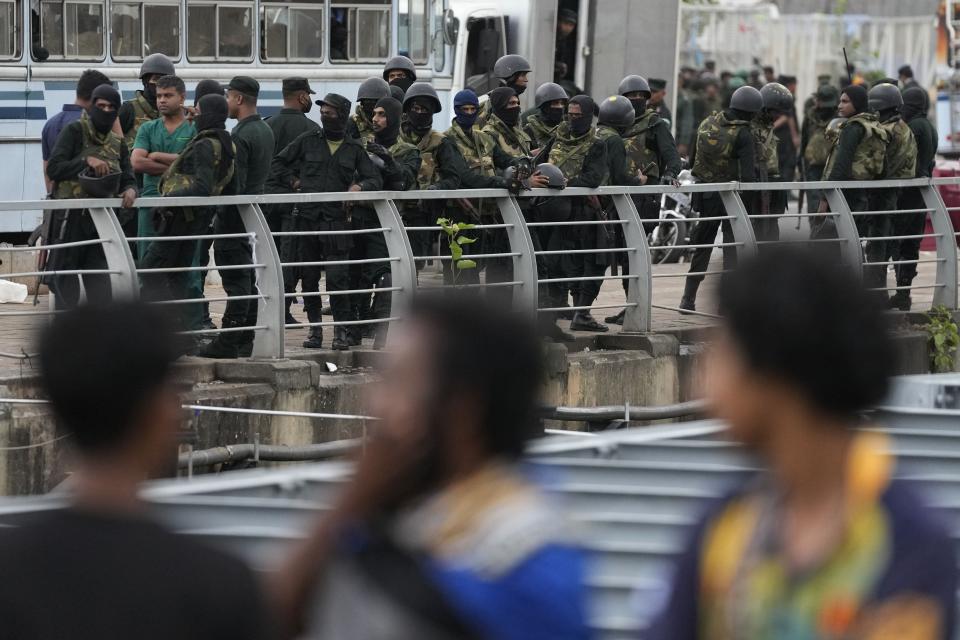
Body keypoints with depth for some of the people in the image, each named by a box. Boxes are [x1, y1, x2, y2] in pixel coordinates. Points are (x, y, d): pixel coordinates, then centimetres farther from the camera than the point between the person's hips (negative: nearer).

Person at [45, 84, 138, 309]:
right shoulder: (74, 131, -3)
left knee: (100, 284, 2)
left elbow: (128, 178, 13)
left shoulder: (117, 143, 14)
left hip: (101, 217, 5)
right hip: (71, 216, -5)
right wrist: (86, 161, -21)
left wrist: (130, 190, -10)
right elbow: (54, 168, -12)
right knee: (66, 282, 0)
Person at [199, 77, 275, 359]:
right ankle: (245, 340, 17)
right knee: (248, 278, 13)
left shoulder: (241, 136, -18)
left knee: (235, 280, -8)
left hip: (235, 215, -9)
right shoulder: (265, 130, 12)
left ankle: (228, 343, -7)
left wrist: (221, 215, -14)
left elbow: (234, 183, -20)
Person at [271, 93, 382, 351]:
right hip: (307, 217, 2)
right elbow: (279, 163, 17)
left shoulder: (354, 148, 8)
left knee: (338, 276, -9)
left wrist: (359, 186, -10)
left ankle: (341, 330, -2)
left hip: (336, 220, -2)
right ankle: (314, 327, 15)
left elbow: (375, 180, 10)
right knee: (309, 276, 5)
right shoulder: (307, 140, 7)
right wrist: (293, 182, 4)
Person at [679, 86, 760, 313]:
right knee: (733, 247, 2)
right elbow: (748, 176, -22)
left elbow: (692, 159, 10)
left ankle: (688, 299, 22)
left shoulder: (707, 124, 1)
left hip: (704, 197, 6)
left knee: (701, 246, 17)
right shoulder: (742, 135, -17)